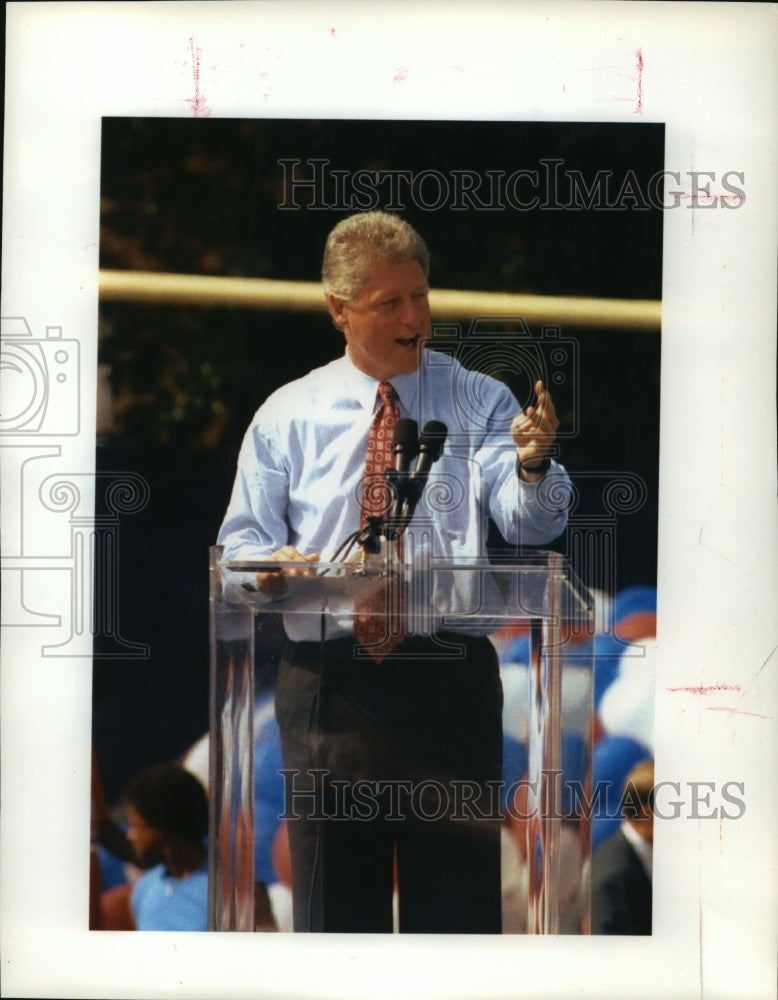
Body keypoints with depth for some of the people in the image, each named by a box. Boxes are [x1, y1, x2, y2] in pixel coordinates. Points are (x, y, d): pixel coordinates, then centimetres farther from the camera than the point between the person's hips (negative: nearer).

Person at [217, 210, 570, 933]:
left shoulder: (479, 403, 5)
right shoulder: (287, 414, 7)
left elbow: (529, 524, -9)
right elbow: (243, 540, 9)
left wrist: (532, 466, -31)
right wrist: (267, 568, -14)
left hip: (450, 680, -1)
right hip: (328, 681, 1)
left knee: (458, 898, 2)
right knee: (335, 901, 7)